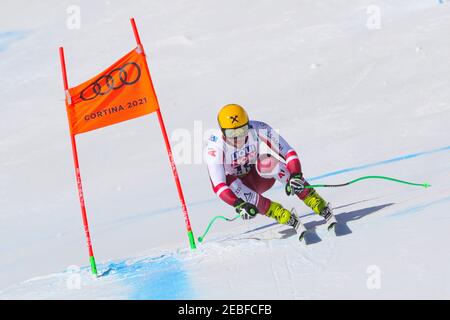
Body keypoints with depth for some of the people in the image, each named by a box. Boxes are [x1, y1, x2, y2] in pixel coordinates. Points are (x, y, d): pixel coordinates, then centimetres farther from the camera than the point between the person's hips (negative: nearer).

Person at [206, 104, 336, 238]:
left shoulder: (259, 130, -26)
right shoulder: (215, 147, -29)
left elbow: (289, 152, -27)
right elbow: (218, 185, -35)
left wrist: (296, 175, -45)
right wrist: (239, 204, -50)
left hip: (261, 176, 1)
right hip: (234, 182, 0)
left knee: (268, 160, -32)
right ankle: (289, 219, -29)